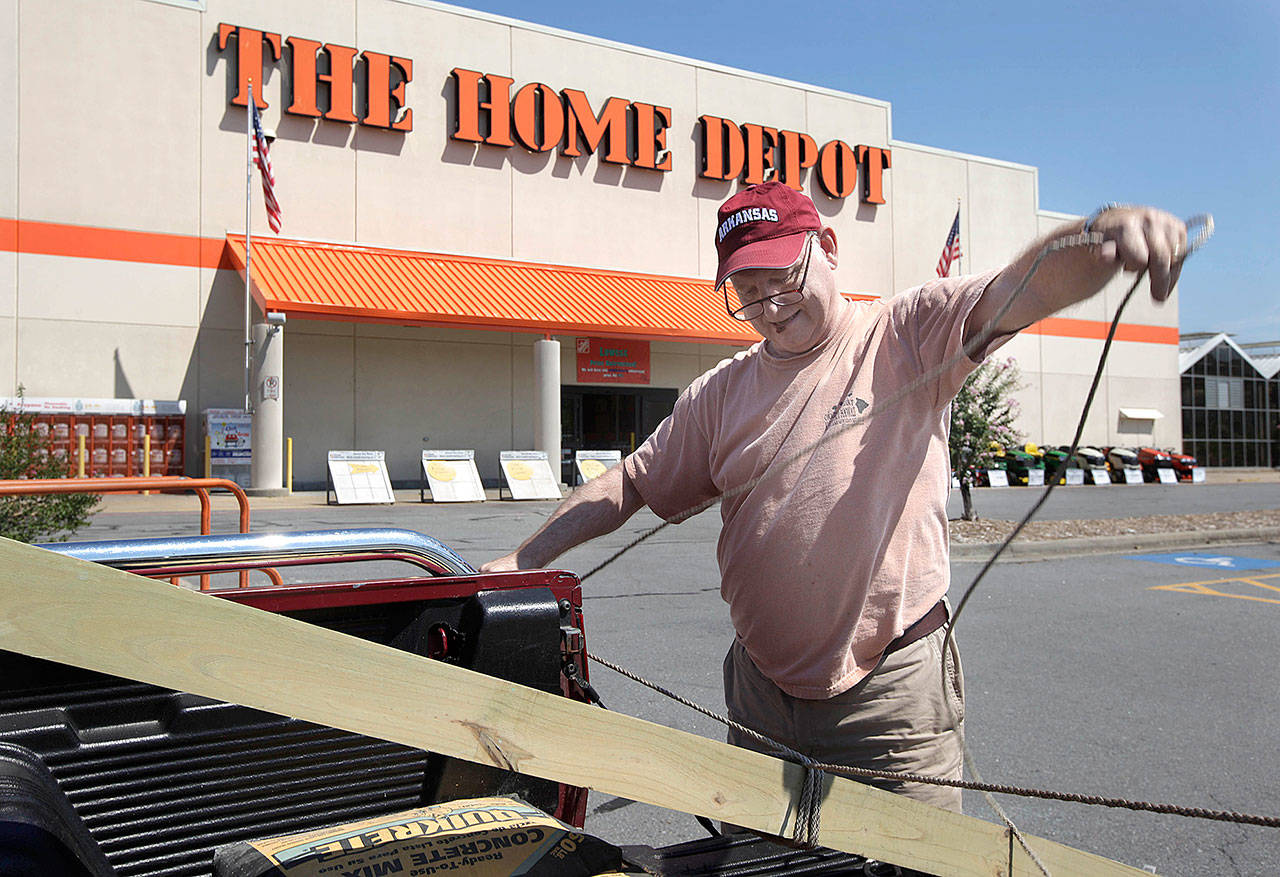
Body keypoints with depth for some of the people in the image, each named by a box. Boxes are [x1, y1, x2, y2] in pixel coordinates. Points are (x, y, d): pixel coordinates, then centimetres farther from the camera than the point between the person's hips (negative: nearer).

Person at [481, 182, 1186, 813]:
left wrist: (1098, 236, -45)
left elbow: (1021, 290, -22)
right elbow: (628, 484, 12)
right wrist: (518, 562, 4)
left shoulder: (905, 337, -5)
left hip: (892, 693, -4)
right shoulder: (720, 392, 7)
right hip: (760, 691, 5)